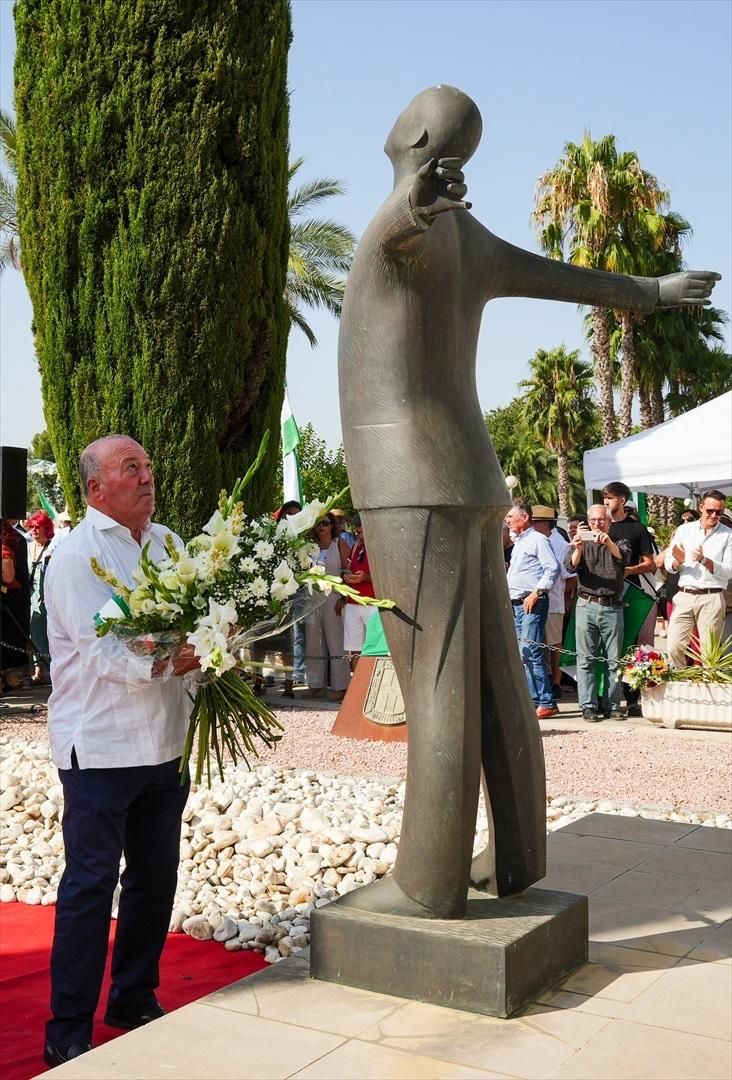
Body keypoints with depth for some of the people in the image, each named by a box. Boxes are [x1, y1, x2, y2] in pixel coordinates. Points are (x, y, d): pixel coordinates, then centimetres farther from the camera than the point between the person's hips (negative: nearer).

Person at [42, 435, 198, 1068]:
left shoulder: (167, 543, 10)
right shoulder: (76, 554, -10)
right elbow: (102, 648, -21)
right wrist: (166, 662, -33)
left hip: (165, 742, 7)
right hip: (100, 747, -6)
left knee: (156, 877, 15)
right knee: (91, 883, 0)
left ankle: (135, 1000, 31)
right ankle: (69, 1032, 13)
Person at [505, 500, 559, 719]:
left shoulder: (537, 539, -7)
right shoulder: (518, 542, 21)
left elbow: (553, 568, -16)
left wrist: (536, 593, -19)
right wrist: (507, 594, 17)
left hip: (533, 604, -10)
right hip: (516, 603, 10)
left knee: (530, 652, -14)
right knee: (523, 655, 8)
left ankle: (547, 703, -12)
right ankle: (533, 700, 13)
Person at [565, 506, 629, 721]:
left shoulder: (618, 543, 12)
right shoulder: (581, 543, 13)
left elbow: (623, 557, -12)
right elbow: (571, 565, -6)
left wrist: (608, 542, -32)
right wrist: (577, 549, -27)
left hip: (612, 607, 0)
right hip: (587, 605, 0)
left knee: (613, 659, 3)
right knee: (586, 659, -2)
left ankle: (612, 705, 8)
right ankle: (588, 706, 1)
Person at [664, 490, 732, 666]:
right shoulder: (684, 529, 9)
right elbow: (668, 564, 7)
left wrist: (704, 560, -17)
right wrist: (678, 562, -15)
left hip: (712, 598, -2)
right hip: (684, 596, 2)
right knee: (674, 647, -5)